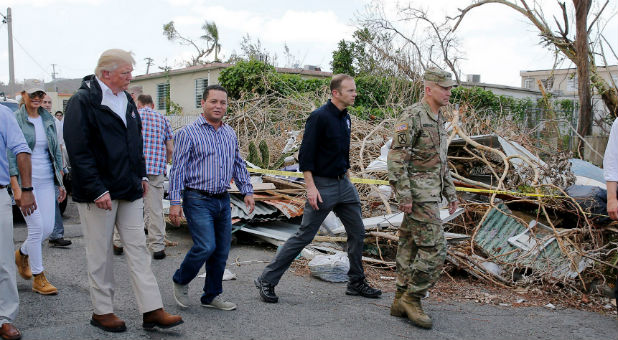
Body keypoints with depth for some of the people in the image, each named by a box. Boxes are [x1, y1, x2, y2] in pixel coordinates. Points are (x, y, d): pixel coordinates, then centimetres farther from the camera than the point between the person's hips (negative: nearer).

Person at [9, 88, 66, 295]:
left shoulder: (48, 119, 11)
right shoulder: (15, 120, -5)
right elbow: (11, 154, -8)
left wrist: (60, 182, 13)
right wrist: (16, 187, -14)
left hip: (46, 181, 5)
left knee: (48, 228, 4)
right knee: (37, 228, -7)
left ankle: (22, 254, 34)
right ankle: (38, 278, 7)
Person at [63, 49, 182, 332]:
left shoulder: (126, 100, 13)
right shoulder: (82, 102, -11)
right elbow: (78, 151, -17)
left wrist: (141, 175, 15)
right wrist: (97, 190, -21)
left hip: (129, 191, 7)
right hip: (99, 193, -7)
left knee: (138, 248, 6)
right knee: (100, 254, 5)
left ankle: (152, 311, 9)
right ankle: (102, 311, 20)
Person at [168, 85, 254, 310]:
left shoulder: (230, 134, 13)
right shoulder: (189, 133, -6)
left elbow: (239, 165, 20)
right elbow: (177, 169, -8)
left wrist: (247, 191, 12)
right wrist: (174, 202, -13)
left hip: (223, 200, 6)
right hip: (198, 200, -6)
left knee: (222, 251, 8)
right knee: (206, 247, -15)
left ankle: (212, 296, 23)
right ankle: (180, 281, 12)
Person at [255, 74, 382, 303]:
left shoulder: (345, 118, 11)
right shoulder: (319, 117, -14)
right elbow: (305, 155, -17)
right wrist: (311, 187, -22)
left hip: (344, 185, 8)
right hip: (323, 186, -8)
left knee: (357, 232, 11)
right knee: (304, 236, -4)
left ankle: (356, 283, 26)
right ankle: (267, 280, 6)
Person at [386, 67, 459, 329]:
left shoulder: (438, 120, 17)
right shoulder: (412, 116, -14)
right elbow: (396, 157, -19)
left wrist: (450, 193, 20)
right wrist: (403, 195, -23)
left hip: (430, 192, 9)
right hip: (418, 193, -9)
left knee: (412, 246, 12)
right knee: (434, 248, -9)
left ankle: (402, 301, 19)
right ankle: (412, 299, 3)